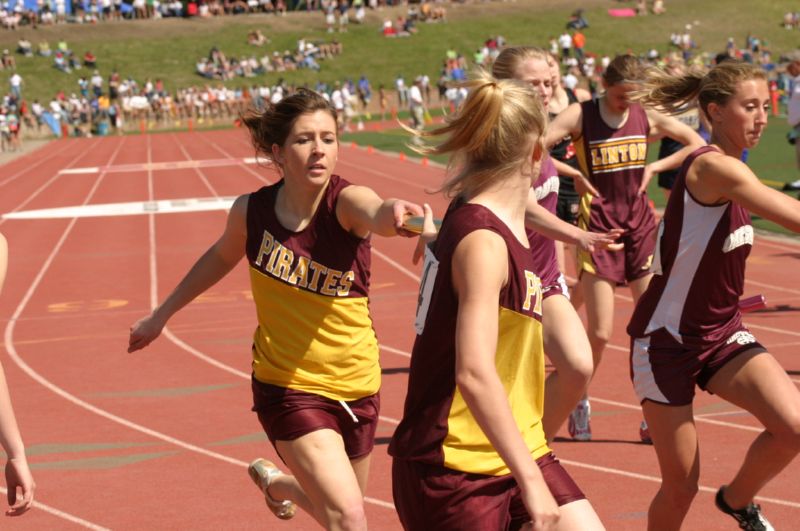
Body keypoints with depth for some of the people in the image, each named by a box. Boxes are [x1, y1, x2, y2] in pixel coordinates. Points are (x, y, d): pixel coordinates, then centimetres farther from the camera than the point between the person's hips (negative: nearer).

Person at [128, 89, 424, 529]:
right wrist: (161, 315, 19)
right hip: (287, 386, -1)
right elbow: (221, 257, 11)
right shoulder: (250, 212, -11)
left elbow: (378, 216, -43)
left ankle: (275, 481, 53)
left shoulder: (347, 201, -18)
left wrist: (394, 213, -67)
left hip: (356, 386, 1)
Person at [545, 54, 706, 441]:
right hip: (599, 226, -4)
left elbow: (697, 143, 12)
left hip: (640, 225, 4)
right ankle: (580, 401, 20)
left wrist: (655, 167, 2)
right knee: (599, 332, -4)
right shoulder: (580, 116, -8)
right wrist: (573, 174, -15)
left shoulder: (647, 118, 3)